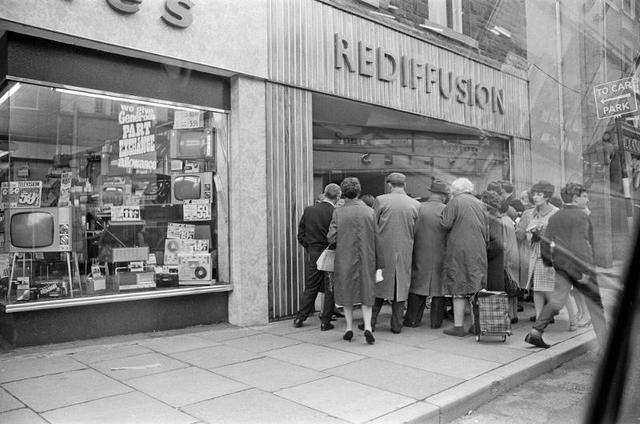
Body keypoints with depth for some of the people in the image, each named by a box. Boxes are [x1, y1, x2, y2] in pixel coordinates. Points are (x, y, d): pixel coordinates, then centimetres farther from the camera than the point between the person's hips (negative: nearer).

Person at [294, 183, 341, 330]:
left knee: (310, 288, 16)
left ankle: (299, 318, 21)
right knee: (330, 290, 9)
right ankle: (325, 322, 14)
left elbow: (300, 235, 4)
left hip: (311, 255, 4)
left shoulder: (308, 210, 0)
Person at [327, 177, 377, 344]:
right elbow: (376, 238, -1)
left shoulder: (338, 212, -9)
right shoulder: (370, 211, -4)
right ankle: (367, 327, 1)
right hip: (366, 260, 1)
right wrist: (377, 262, 7)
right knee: (366, 293, 12)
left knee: (346, 292, 13)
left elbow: (331, 238, -10)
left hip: (345, 259, -1)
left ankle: (349, 328, 17)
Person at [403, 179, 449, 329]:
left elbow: (412, 232, -5)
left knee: (417, 287, 9)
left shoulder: (419, 208, -7)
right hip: (440, 256, 0)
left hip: (421, 255, 0)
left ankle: (412, 319, 14)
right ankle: (436, 321, 17)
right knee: (439, 287, 10)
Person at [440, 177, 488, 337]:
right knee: (476, 289, 10)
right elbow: (486, 232, 16)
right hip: (478, 252, 6)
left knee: (459, 289, -2)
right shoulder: (480, 204, 14)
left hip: (459, 250, -6)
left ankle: (458, 326, -1)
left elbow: (445, 224, -13)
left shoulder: (455, 201, -5)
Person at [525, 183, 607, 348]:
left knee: (557, 298, 10)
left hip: (561, 265, 6)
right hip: (578, 264, -6)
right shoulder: (581, 216, -11)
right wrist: (585, 270, -20)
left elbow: (545, 242, 10)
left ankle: (535, 332, 2)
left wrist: (549, 262, 20)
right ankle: (604, 343, 13)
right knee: (595, 301, 7)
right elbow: (581, 243, -19)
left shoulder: (554, 217, 8)